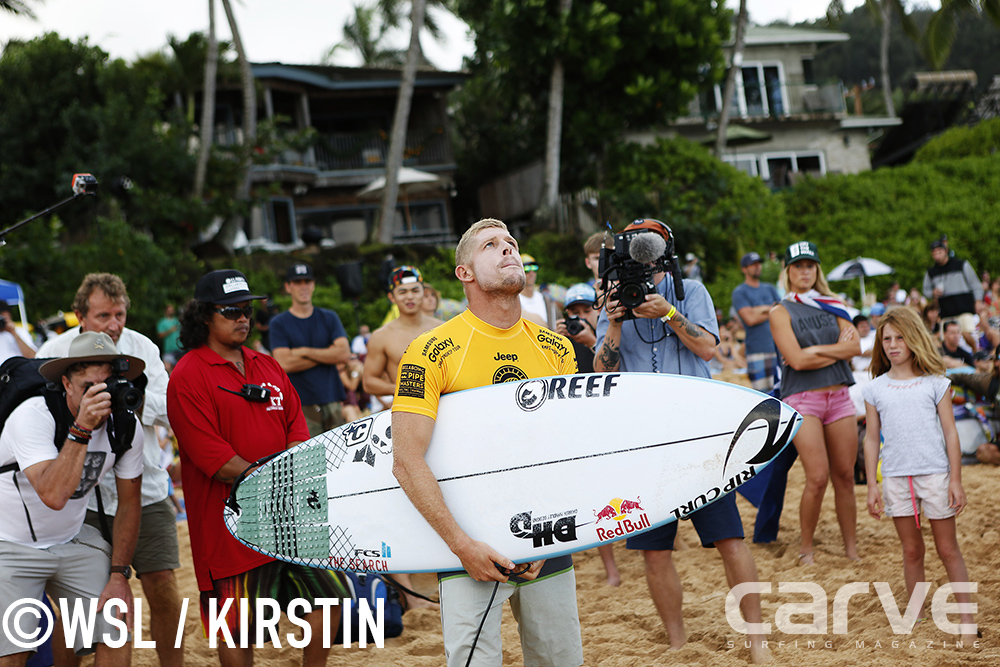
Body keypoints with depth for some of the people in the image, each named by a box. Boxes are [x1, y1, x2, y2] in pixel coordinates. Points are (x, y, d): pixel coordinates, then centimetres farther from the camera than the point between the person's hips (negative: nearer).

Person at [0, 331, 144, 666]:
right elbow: (53, 495, -38)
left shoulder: (125, 428, -9)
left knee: (118, 633, -7)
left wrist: (119, 575, -2)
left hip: (73, 539, 5)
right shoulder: (33, 416, -26)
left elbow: (129, 503, 3)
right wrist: (81, 428, -41)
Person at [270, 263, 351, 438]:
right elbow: (284, 363, -8)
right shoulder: (279, 323, 5)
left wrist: (304, 352, -5)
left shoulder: (329, 318, 14)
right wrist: (327, 354, -3)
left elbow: (344, 353, 0)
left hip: (332, 402, 3)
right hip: (301, 406, -3)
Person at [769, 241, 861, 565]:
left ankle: (852, 548, 9)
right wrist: (837, 350, -4)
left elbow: (855, 346, 0)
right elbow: (797, 360, -11)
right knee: (817, 477, -12)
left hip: (839, 396, 4)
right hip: (802, 399, -4)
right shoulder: (781, 313, 1)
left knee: (845, 476, 2)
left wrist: (816, 350, -9)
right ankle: (805, 547, 3)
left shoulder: (833, 305, 14)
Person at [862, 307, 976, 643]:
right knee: (911, 550, 8)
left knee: (948, 549, 3)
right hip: (896, 477, 2)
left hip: (935, 473, -2)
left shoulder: (935, 383, 0)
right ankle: (915, 616, 17)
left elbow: (950, 432, 1)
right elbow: (872, 439, 9)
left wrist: (956, 480, -3)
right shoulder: (875, 389, 6)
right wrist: (872, 486, 5)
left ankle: (967, 618, 9)